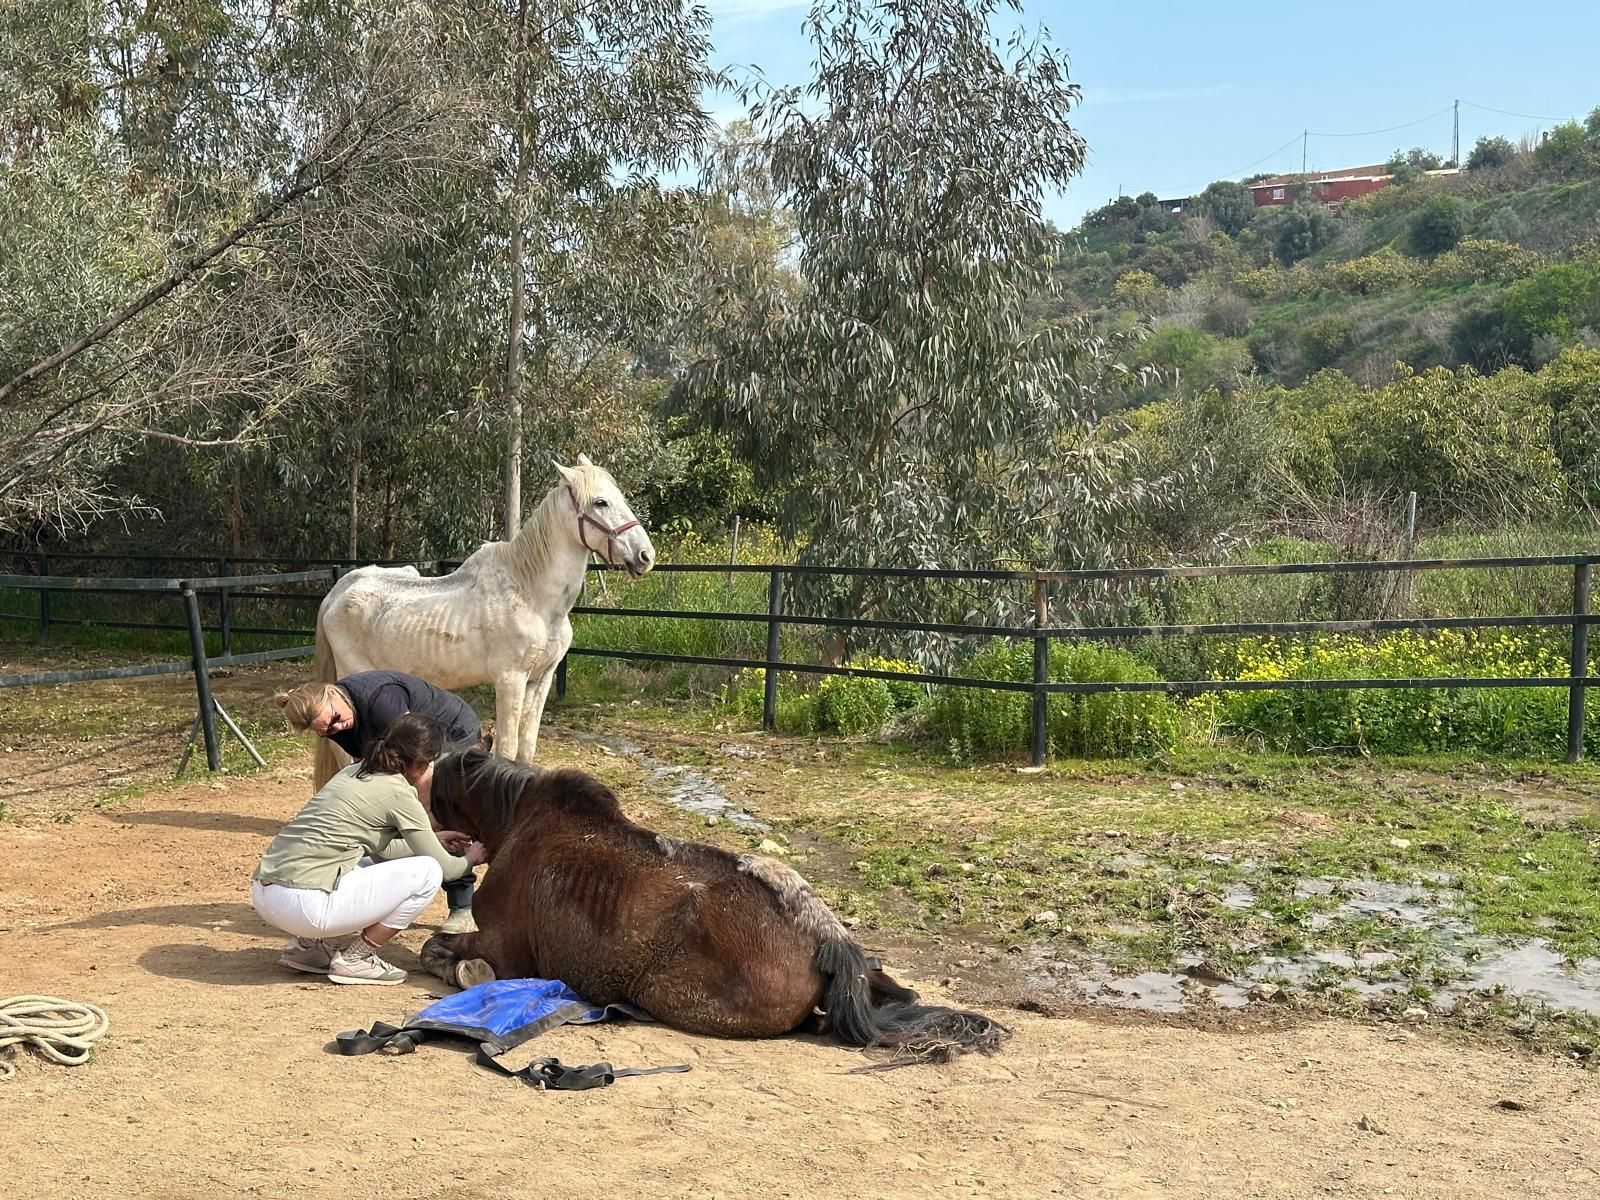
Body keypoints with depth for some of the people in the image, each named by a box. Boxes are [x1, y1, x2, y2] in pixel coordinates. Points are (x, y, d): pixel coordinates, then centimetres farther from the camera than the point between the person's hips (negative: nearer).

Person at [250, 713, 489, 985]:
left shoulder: (355, 772, 17)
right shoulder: (400, 794, -6)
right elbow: (445, 868, 1)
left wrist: (436, 841, 35)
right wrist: (469, 860, 22)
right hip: (303, 904, -9)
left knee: (377, 866, 31)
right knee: (427, 872, -1)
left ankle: (308, 944, 18)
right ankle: (355, 958, 3)